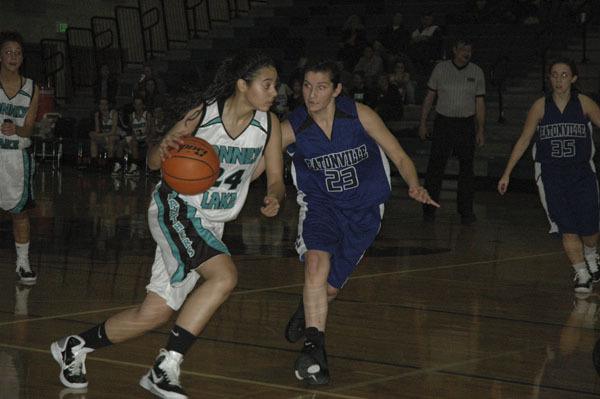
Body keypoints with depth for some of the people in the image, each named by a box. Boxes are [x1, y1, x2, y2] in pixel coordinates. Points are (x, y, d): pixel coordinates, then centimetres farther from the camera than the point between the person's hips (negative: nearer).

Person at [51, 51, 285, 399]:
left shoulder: (269, 124, -4)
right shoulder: (203, 115, -13)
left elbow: (276, 180, 2)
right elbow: (153, 163, -2)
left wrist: (274, 197, -21)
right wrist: (163, 150, -25)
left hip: (210, 226, 5)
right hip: (174, 209, -5)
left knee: (155, 313, 3)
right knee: (225, 276, -28)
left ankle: (75, 347, 22)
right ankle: (165, 368, -20)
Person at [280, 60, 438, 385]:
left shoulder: (360, 115, -15)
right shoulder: (291, 129, -14)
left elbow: (400, 157, -9)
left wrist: (415, 186, -28)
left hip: (362, 210, 0)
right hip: (320, 204, 0)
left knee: (329, 287, 3)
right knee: (317, 263, -30)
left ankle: (306, 311, 41)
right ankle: (315, 349, -22)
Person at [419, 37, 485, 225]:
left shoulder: (476, 72, 4)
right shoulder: (441, 69, 1)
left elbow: (480, 103, 6)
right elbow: (429, 97, 6)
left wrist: (480, 130, 1)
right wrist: (423, 123, 2)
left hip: (466, 124, 1)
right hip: (443, 123, -1)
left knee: (466, 168, 5)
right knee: (435, 167, -3)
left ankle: (466, 211, 13)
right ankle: (429, 209, 6)